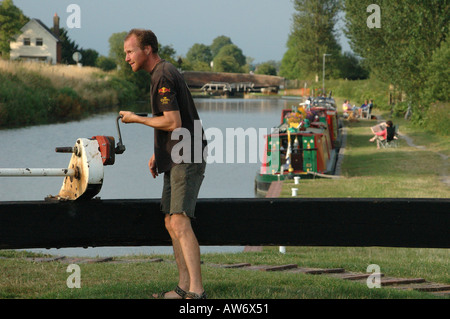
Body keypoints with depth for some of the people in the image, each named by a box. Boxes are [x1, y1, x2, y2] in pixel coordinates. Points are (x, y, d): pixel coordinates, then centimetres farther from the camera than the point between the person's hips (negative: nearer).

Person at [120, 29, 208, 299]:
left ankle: (196, 292, -25)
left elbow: (173, 123, -21)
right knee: (171, 223, 12)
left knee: (180, 222, -19)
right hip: (176, 159, 11)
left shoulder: (163, 76, -14)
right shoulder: (164, 73, 20)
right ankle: (184, 288, 16)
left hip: (186, 159, -11)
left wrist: (136, 119, -9)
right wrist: (158, 154, 27)